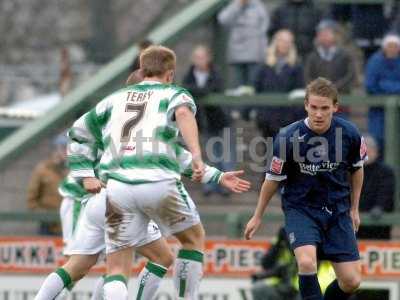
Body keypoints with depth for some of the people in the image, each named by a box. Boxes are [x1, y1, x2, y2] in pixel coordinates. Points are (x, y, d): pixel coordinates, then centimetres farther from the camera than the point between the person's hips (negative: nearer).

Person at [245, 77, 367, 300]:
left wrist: (354, 208, 17)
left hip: (338, 210, 3)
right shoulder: (288, 138, -18)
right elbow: (273, 179, -2)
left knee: (352, 281, -2)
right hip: (300, 208, -3)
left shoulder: (349, 134, -11)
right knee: (307, 262, -30)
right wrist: (258, 217, 8)